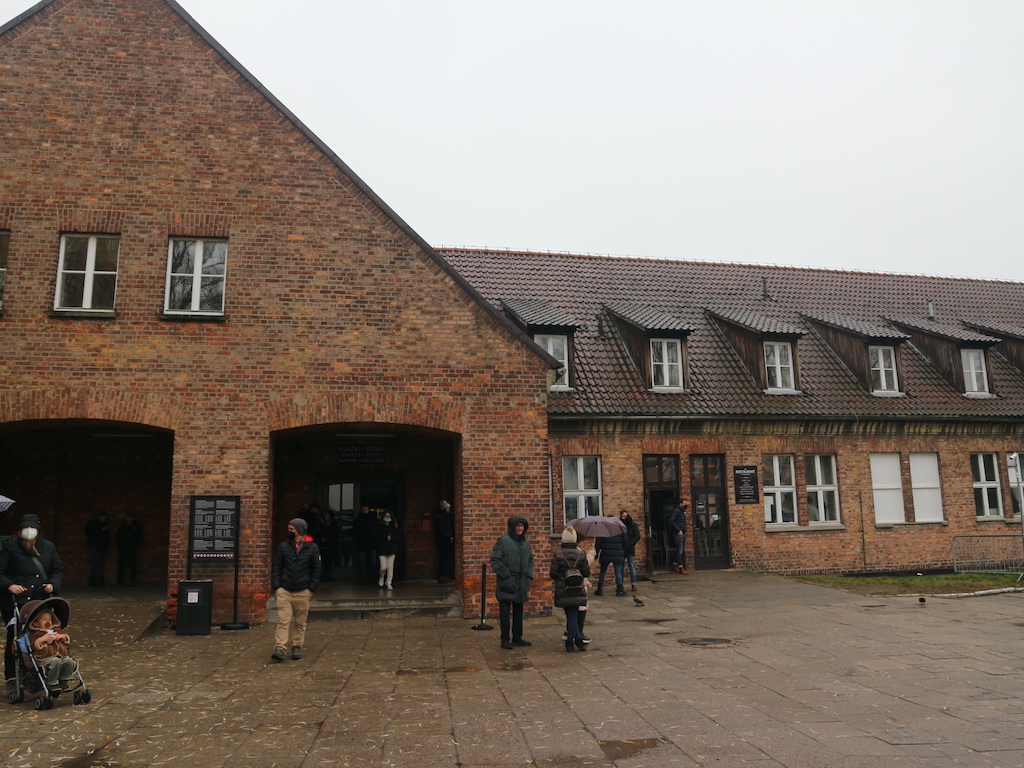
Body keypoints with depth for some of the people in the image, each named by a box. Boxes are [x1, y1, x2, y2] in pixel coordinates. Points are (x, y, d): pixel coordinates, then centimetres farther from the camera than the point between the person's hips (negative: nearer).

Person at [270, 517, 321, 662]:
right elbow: (276, 567, 7)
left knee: (300, 622, 7)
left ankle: (297, 647, 18)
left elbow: (316, 569, 5)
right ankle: (280, 649, -7)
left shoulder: (312, 548, 2)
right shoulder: (283, 546, 5)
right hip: (284, 591, 0)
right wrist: (276, 586, -2)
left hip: (303, 592, 0)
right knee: (283, 621, -7)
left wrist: (312, 588, -1)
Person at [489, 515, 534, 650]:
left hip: (521, 584, 6)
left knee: (518, 611, 14)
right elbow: (495, 560, -11)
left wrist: (529, 577, 8)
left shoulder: (525, 543, 11)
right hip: (506, 584, -6)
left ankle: (517, 637, 25)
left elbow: (530, 561, 20)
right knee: (505, 612, 0)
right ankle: (505, 640, 8)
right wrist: (505, 574, -14)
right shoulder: (503, 541, -9)